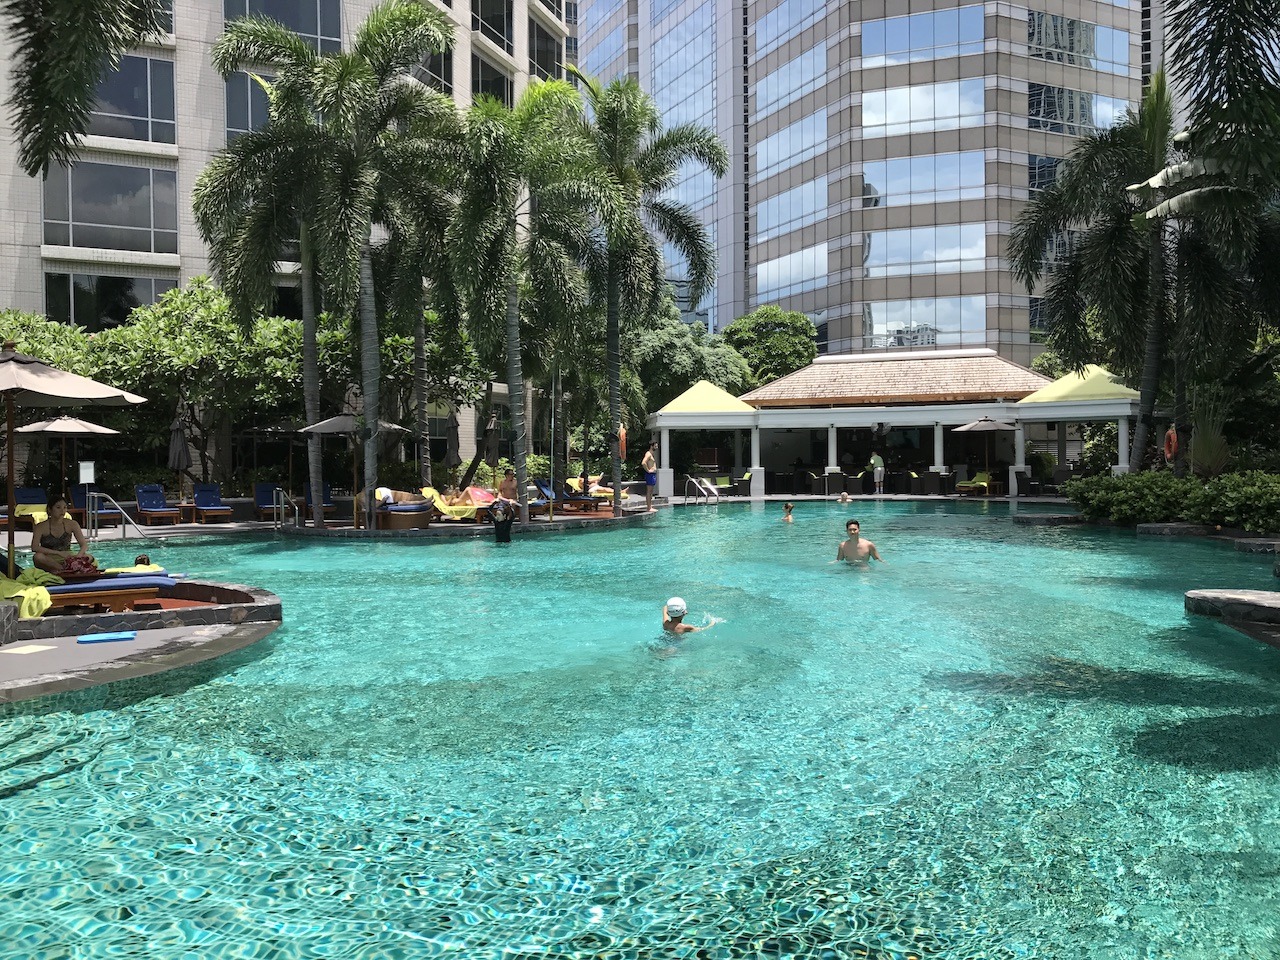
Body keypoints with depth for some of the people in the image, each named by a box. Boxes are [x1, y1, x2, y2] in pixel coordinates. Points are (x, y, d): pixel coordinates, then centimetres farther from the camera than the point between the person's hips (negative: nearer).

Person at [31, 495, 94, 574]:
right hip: (48, 561, -2)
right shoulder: (41, 527, -7)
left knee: (89, 557, -25)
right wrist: (59, 553, -29)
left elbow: (84, 545, -4)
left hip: (67, 559, 2)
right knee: (38, 557, -36)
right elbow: (34, 548, -20)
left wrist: (77, 557, -27)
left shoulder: (72, 524, -1)